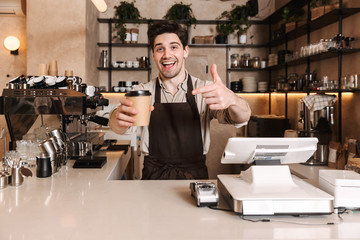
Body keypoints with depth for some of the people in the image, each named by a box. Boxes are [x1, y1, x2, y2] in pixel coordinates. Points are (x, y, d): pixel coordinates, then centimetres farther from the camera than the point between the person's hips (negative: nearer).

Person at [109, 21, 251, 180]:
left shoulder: (204, 90, 4)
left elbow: (242, 117, -9)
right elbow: (121, 126, -10)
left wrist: (230, 99, -33)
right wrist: (119, 117, -35)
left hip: (195, 177, -1)